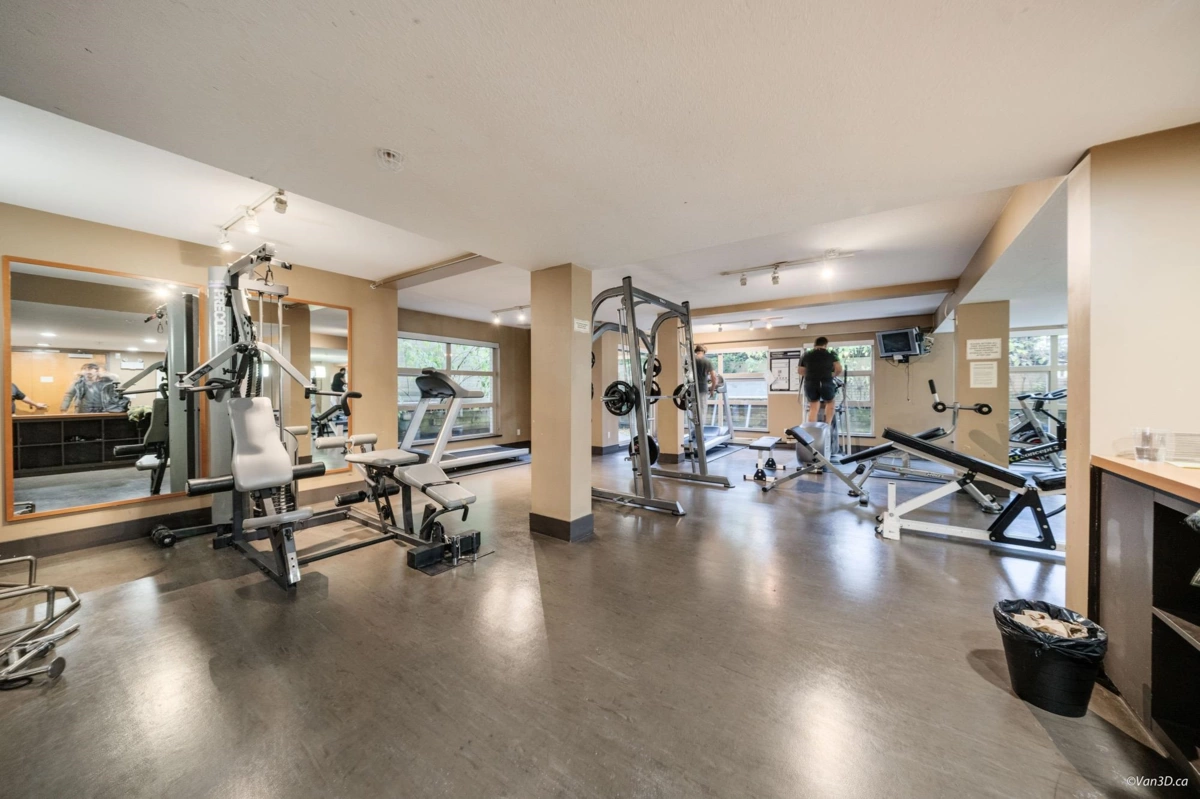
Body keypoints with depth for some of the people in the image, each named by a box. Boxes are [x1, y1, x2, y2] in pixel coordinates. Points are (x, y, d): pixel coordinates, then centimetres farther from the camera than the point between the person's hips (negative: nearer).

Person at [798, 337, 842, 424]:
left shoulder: (806, 355, 14)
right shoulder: (831, 354, 9)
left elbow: (800, 371, 17)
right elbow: (839, 369, 3)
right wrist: (832, 375, 22)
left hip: (810, 384, 2)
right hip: (826, 383, -1)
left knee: (813, 408, 12)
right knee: (829, 403, 24)